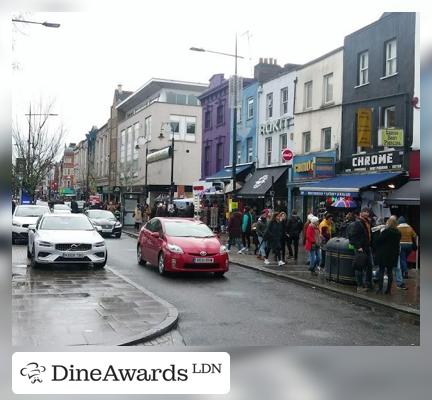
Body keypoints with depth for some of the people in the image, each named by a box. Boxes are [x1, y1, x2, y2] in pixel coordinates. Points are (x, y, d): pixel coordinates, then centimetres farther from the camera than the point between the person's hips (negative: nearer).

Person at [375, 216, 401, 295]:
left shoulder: (386, 231, -17)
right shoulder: (398, 232, 3)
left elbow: (378, 240, -15)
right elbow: (398, 244, 11)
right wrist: (396, 253, 18)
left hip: (383, 254, -5)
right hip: (393, 255, 5)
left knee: (381, 271, 3)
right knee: (390, 271, 9)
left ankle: (380, 289, 2)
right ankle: (389, 289, 11)